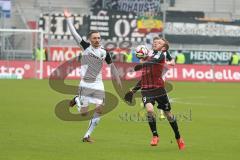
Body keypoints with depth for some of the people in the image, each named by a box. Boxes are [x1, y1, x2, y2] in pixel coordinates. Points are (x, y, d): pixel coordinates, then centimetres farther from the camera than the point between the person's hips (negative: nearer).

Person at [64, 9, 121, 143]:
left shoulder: (104, 52, 3)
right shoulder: (86, 46, -2)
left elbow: (112, 66, 13)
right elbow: (74, 33, -5)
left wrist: (118, 80, 12)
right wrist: (68, 19, -8)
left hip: (98, 84, 2)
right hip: (85, 83, -2)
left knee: (99, 110, -7)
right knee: (84, 113, -3)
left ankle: (87, 135, 5)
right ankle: (77, 100, 31)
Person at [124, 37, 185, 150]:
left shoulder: (162, 54, -1)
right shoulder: (150, 57, 18)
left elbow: (153, 61, -24)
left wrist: (141, 65, -38)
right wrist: (134, 90, 23)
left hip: (158, 88, -4)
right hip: (146, 89, 4)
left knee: (168, 114, 6)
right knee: (149, 110, -21)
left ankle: (178, 138, 25)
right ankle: (155, 136, -6)